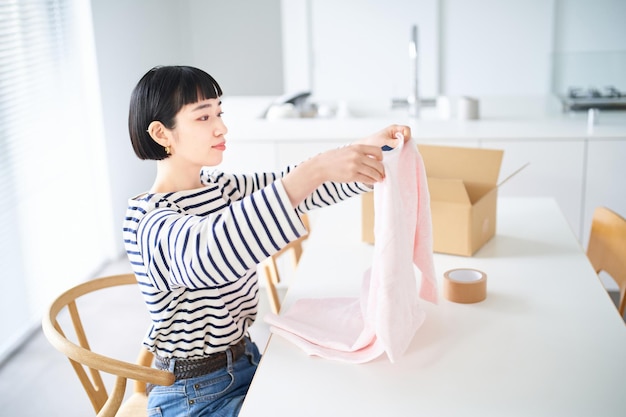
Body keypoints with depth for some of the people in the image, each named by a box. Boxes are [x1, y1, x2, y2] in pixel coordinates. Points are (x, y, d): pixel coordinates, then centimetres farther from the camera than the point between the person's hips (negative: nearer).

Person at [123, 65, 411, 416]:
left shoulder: (220, 188, 2)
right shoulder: (148, 221, -23)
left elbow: (292, 188, -1)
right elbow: (210, 252, -43)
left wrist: (370, 147, -20)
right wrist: (316, 170, -50)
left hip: (246, 361, 7)